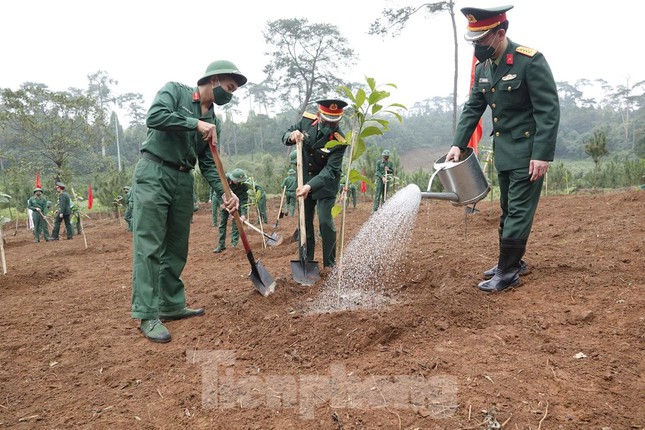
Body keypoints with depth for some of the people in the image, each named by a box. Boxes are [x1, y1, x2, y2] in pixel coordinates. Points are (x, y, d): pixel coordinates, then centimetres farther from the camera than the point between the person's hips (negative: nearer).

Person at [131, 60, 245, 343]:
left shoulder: (214, 122, 13)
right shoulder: (174, 91, -1)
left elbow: (208, 164, 9)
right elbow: (154, 117, -20)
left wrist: (224, 193, -6)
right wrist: (196, 123, -19)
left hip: (183, 180, 7)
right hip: (153, 174, -7)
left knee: (177, 248, 9)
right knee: (149, 246, -9)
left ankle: (172, 305, 19)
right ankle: (147, 315, -7)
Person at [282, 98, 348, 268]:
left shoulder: (339, 141, -25)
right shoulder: (306, 121, -12)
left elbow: (330, 170, -30)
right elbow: (285, 136, 2)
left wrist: (310, 186, -43)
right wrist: (292, 136, -23)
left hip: (325, 184, -4)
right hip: (304, 180, 5)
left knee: (325, 222, -11)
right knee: (305, 222, 9)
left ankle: (330, 264, 5)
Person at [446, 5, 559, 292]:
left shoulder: (531, 60, -17)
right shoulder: (482, 68, 5)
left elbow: (549, 111, -19)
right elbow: (472, 108, 8)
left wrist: (542, 155, -23)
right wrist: (458, 144, -2)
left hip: (528, 152, -8)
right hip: (503, 151, 8)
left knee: (518, 211, -5)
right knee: (508, 209, 15)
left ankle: (508, 273, 2)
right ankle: (512, 261, 29)